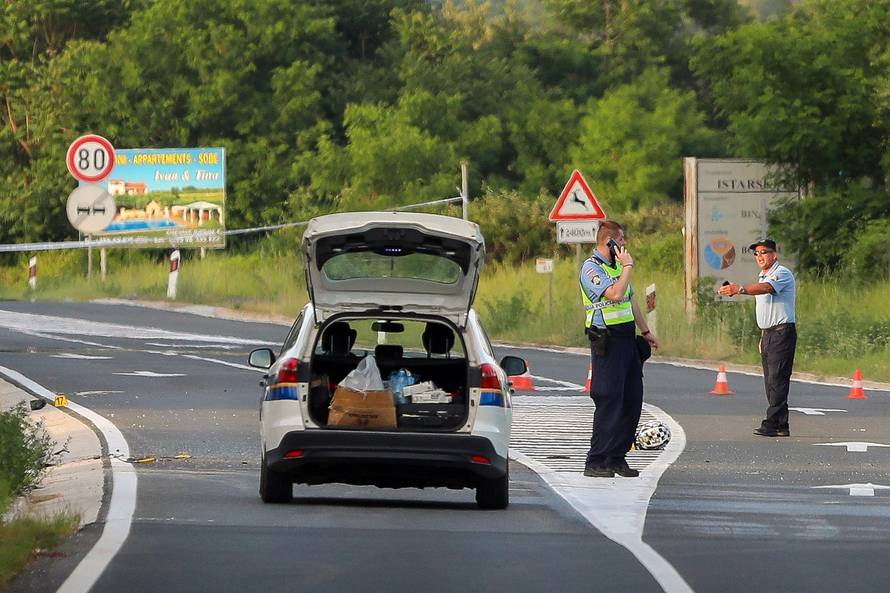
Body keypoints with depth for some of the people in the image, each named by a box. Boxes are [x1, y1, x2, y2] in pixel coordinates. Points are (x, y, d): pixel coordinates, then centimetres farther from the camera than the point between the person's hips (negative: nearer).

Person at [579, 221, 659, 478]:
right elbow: (615, 295, -25)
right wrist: (628, 267, -14)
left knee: (632, 400, 8)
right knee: (609, 401, -11)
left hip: (627, 338, 9)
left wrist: (645, 331, 29)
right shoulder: (591, 268, -11)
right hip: (607, 340, -9)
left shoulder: (616, 265, 17)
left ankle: (616, 457, 14)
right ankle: (596, 463, -8)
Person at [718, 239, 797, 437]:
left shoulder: (782, 274, -10)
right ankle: (781, 426, 8)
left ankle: (772, 424, -17)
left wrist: (740, 289, -43)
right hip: (767, 334, 10)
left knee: (777, 379, -13)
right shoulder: (763, 277, 21)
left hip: (782, 332, -10)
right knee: (770, 381, 6)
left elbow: (766, 288, -30)